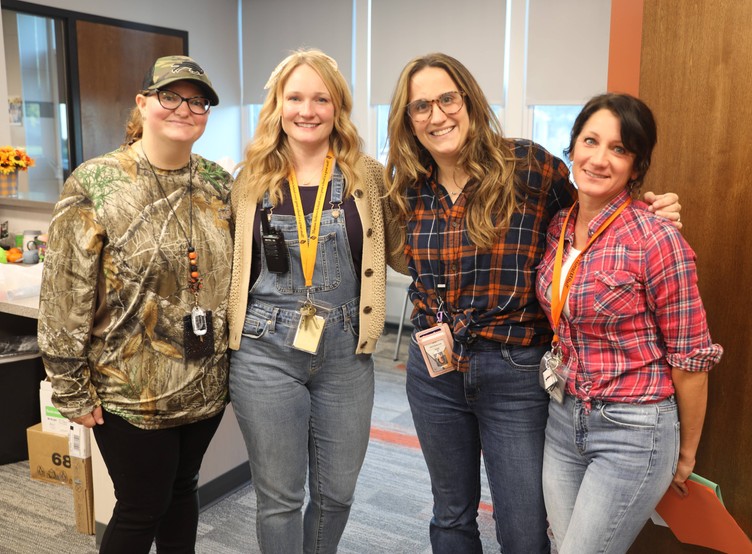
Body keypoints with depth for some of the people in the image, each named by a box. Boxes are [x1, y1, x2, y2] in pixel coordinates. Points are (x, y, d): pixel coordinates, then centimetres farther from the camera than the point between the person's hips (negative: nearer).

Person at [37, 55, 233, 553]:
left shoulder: (219, 184, 4)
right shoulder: (95, 185, -11)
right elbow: (65, 297, -11)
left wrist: (237, 361, 9)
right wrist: (72, 390, -10)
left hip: (207, 384, 4)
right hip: (132, 392, -4)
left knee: (183, 490, 20)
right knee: (141, 509, 9)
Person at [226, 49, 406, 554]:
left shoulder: (367, 176, 0)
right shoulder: (253, 179, 1)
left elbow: (400, 253, 4)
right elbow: (232, 263, 11)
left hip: (345, 353, 1)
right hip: (266, 352, 0)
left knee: (337, 492, 15)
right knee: (280, 496, 11)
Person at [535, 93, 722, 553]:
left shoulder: (657, 240, -18)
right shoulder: (558, 227, 1)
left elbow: (691, 357, -10)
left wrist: (686, 454, 0)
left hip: (634, 430, -6)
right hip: (563, 420, 6)